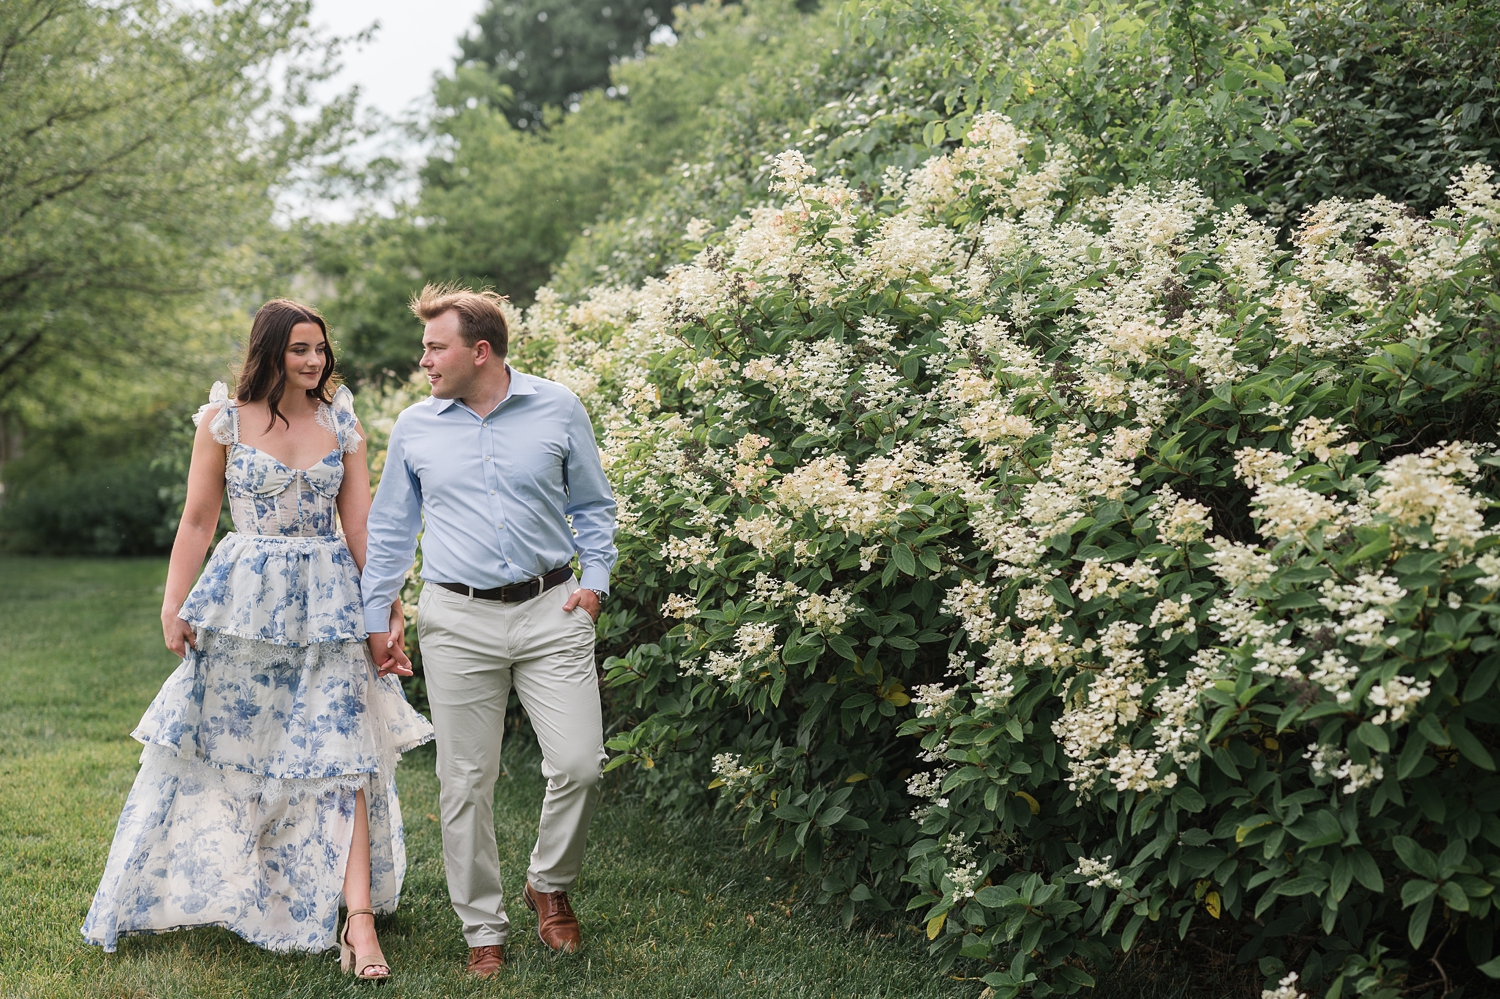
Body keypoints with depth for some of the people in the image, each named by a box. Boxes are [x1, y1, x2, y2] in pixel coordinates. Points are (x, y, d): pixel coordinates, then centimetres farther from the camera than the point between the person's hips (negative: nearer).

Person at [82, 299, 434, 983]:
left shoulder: (342, 424, 6)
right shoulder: (225, 419, 0)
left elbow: (360, 525, 6)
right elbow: (197, 521, 2)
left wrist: (385, 608, 3)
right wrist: (173, 606, -4)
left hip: (328, 604, 1)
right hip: (243, 598, -1)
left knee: (341, 753, -5)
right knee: (219, 745, 7)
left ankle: (358, 918, -8)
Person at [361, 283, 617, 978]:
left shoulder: (557, 410, 3)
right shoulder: (415, 426, 7)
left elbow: (593, 506, 13)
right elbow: (389, 529, 14)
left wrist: (595, 580, 1)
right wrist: (376, 617, 11)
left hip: (550, 612, -1)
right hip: (457, 621, 1)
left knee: (579, 763, -8)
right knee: (465, 784, 2)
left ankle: (549, 885, 20)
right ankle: (483, 931, 16)